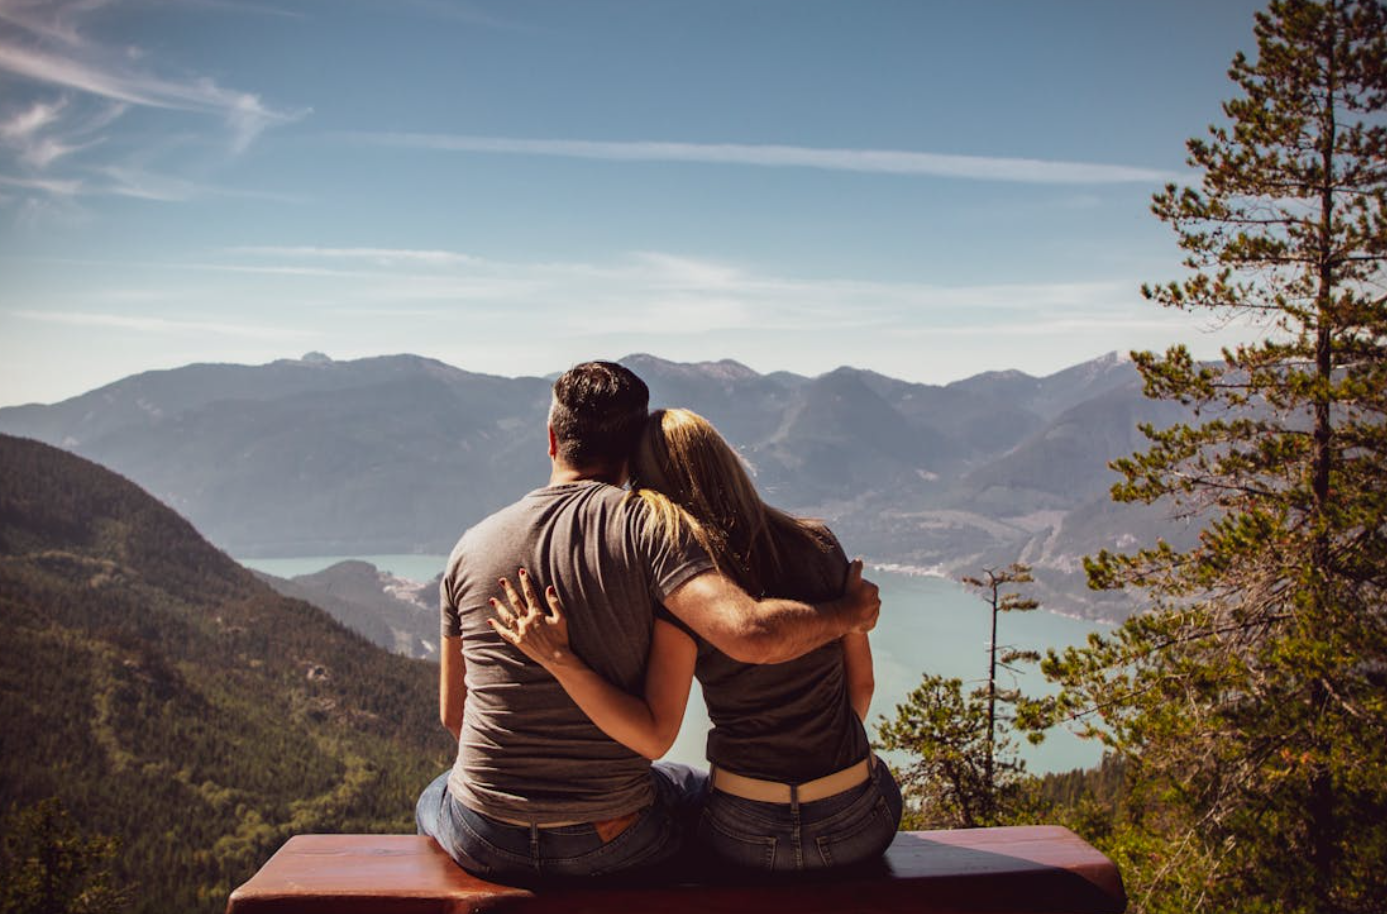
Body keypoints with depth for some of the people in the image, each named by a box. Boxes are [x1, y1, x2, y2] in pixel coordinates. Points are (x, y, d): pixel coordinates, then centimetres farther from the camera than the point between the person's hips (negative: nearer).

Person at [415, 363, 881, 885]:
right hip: (611, 843, -2)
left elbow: (452, 714, 7)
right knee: (697, 790, 32)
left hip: (485, 843, 2)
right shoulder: (644, 528, -14)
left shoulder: (471, 547, -2)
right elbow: (753, 635, -29)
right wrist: (847, 613, -10)